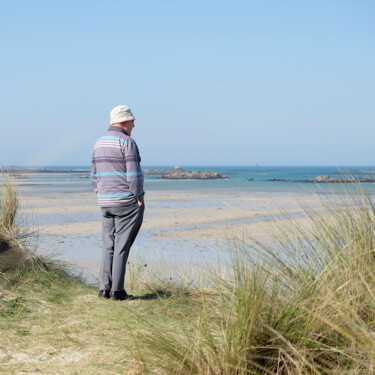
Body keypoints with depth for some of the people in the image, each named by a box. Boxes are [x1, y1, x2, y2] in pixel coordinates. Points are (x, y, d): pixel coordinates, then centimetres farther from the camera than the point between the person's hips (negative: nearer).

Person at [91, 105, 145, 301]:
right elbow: (134, 174, -18)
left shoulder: (99, 143, 12)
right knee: (122, 246, -3)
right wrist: (139, 198, -8)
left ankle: (104, 288, 8)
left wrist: (101, 197, 18)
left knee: (109, 246, 11)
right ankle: (118, 291, -1)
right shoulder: (127, 142, -12)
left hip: (106, 202, 7)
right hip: (127, 201, -7)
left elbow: (95, 175, 14)